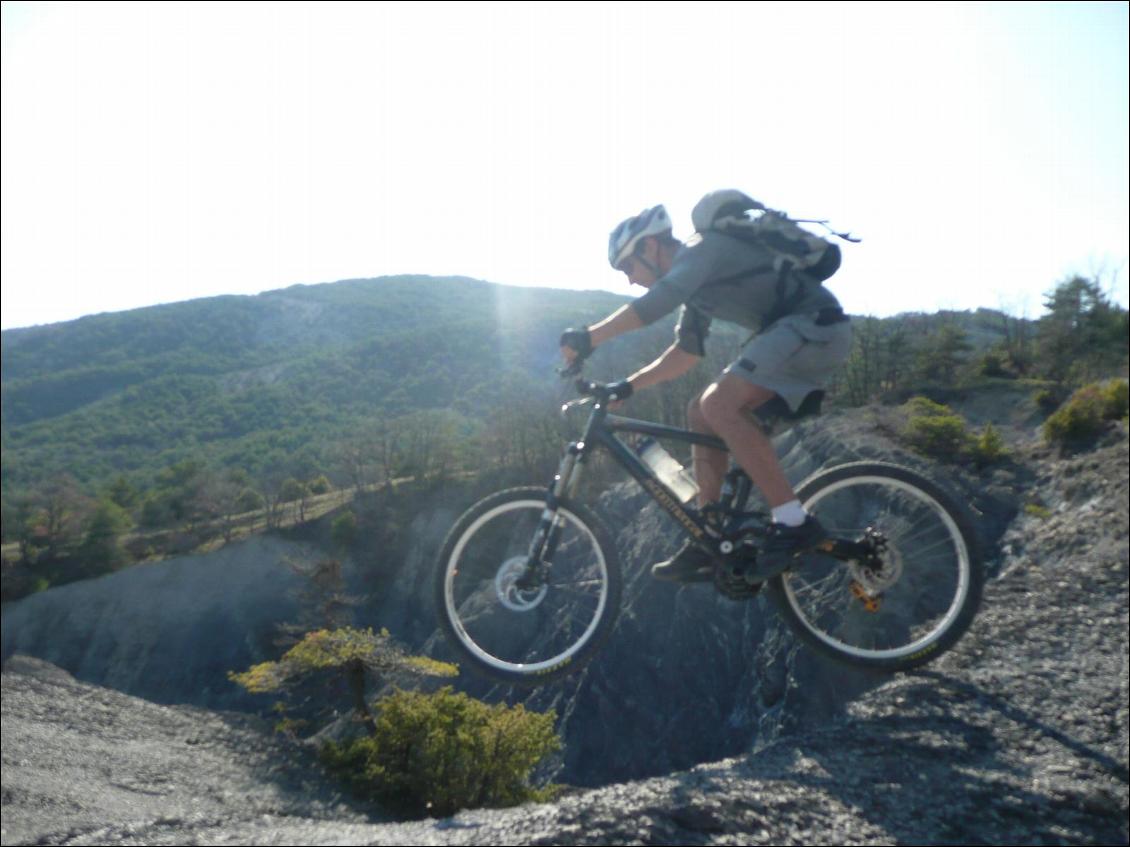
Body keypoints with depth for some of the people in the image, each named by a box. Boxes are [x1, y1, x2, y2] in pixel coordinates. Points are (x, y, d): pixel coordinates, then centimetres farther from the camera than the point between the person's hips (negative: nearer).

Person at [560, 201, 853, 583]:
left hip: (815, 324, -10)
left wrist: (589, 337, -27)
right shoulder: (697, 280, 19)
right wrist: (626, 387, 15)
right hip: (797, 331, 10)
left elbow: (657, 302, -27)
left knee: (718, 404, -23)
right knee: (702, 413, 5)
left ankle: (794, 523, -19)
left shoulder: (702, 248, -10)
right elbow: (687, 352, 22)